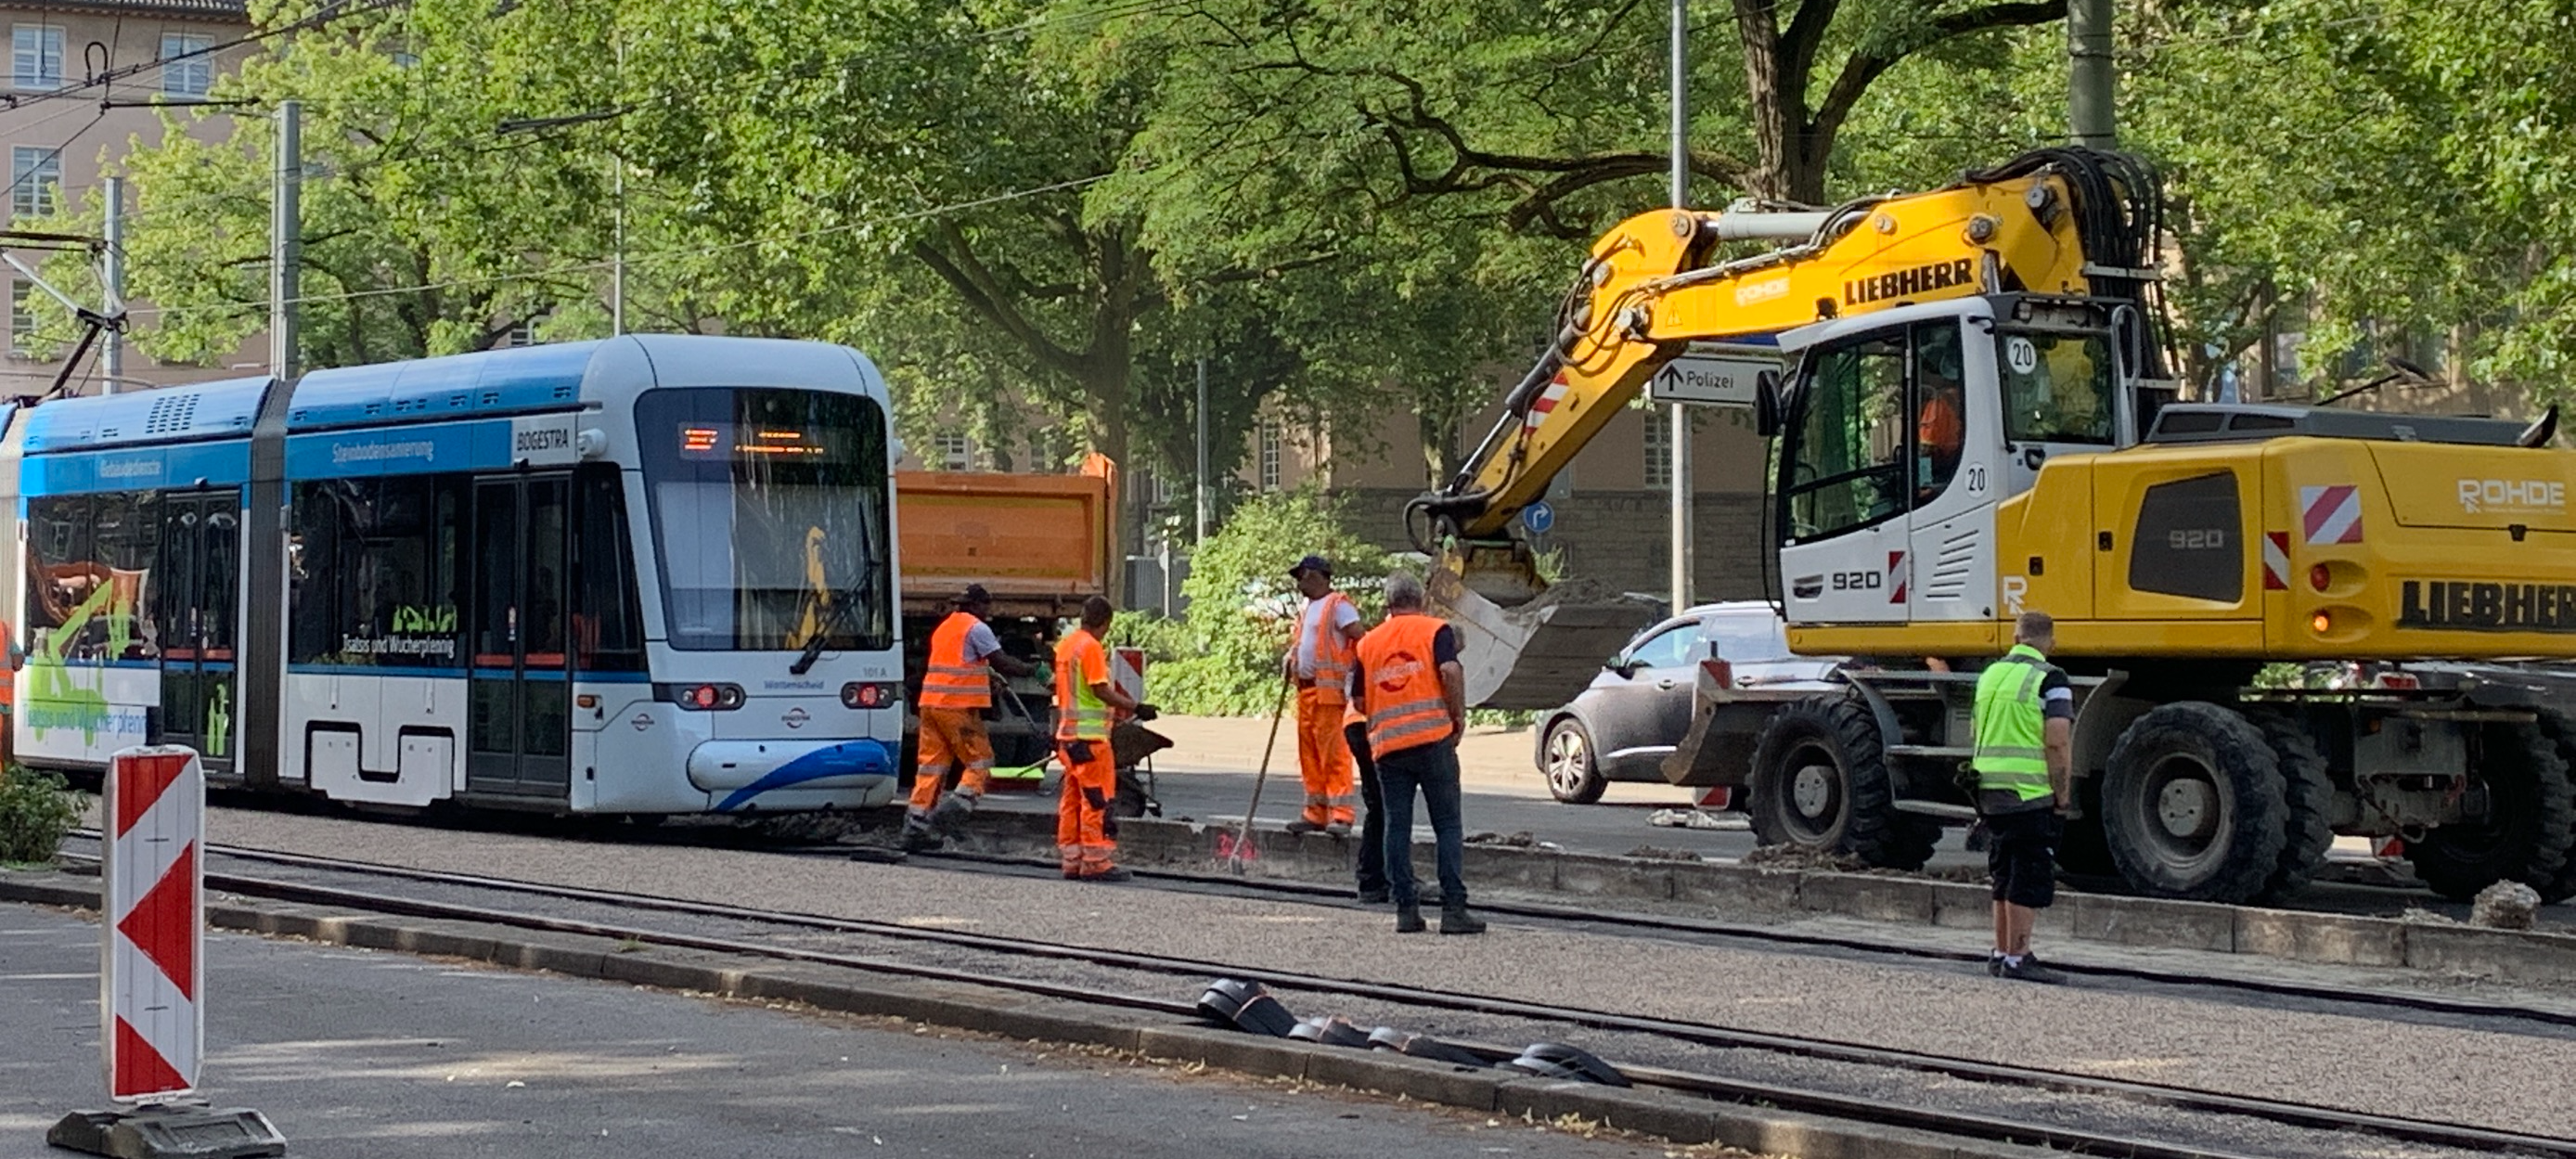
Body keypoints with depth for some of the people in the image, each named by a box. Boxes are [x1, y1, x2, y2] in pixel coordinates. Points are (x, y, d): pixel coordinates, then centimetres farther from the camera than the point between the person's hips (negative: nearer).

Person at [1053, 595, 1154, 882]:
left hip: (1068, 733, 9)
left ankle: (1071, 860, 12)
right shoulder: (1091, 647, -13)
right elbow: (1102, 691, -18)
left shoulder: (1065, 644, 14)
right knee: (1097, 799, -6)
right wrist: (1136, 708, -14)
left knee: (1072, 799, 11)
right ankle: (1097, 862, -7)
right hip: (1090, 735, -9)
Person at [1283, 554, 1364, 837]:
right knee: (1309, 754, 10)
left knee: (1334, 752, -11)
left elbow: (1361, 640, -15)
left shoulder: (1337, 606, -9)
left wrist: (1354, 677, -18)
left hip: (1329, 690, -10)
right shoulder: (1309, 609, 20)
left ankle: (1341, 815, -12)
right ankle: (1316, 813, 16)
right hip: (1306, 690, 10)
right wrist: (1292, 659, 12)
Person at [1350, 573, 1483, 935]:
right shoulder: (1435, 630, 3)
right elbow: (1451, 672, -14)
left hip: (1387, 745, 3)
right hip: (1433, 738, -3)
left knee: (1397, 827, 7)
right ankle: (1453, 908, -6)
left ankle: (1406, 909, 4)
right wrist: (1459, 717, -3)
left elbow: (1359, 700, 14)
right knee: (1447, 826, 0)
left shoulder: (1368, 643, 14)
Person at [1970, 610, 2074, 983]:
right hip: (2031, 794, -7)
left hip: (1990, 792, 7)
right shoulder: (2049, 680, -10)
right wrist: (2062, 795, -9)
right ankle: (2017, 958, -5)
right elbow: (2057, 743, -17)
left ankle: (2000, 954, 21)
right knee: (2031, 880, -3)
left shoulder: (1990, 674, 13)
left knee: (2005, 877, 16)